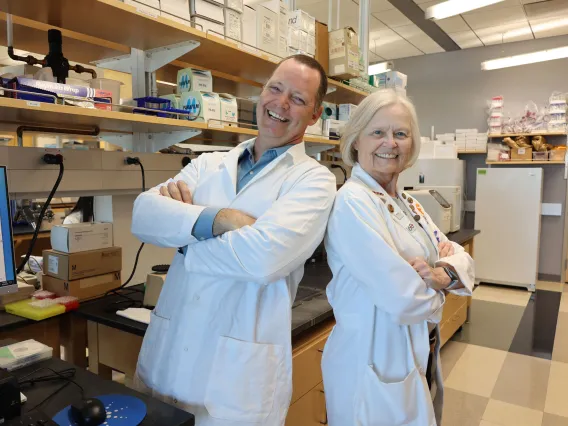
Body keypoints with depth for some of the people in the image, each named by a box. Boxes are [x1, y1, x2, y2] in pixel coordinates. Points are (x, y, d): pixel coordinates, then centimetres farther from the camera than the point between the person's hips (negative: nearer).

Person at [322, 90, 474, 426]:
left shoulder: (407, 203, 6)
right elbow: (403, 300, -29)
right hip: (377, 361, -8)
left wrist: (445, 273, -17)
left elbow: (461, 257, 5)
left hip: (421, 355, 8)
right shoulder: (352, 202, -23)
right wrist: (434, 287, -8)